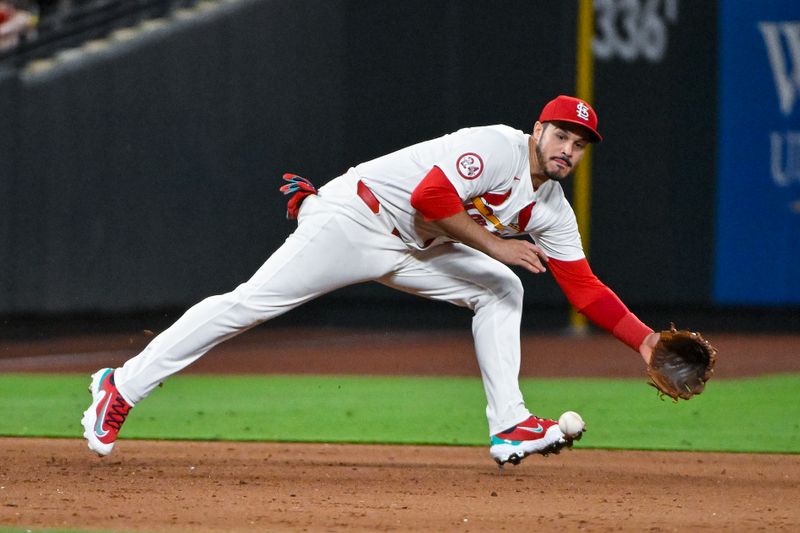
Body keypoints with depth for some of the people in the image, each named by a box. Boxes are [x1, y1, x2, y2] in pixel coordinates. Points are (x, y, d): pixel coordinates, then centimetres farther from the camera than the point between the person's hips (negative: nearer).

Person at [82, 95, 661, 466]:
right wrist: (494, 244, -24)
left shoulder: (552, 212, 7)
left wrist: (645, 338, -3)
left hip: (414, 250, 9)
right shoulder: (498, 147, -17)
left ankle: (509, 427, 0)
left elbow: (586, 289, 6)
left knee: (500, 291, 3)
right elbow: (429, 195, -28)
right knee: (250, 303, -15)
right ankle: (123, 386, -11)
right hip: (354, 217, -9)